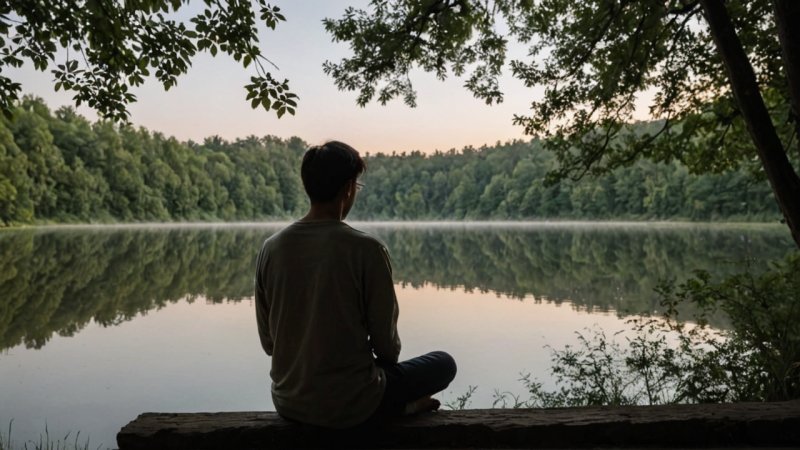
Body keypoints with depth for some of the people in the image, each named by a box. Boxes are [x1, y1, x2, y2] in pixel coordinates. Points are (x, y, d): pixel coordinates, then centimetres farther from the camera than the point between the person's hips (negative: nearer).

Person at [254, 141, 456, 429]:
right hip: (349, 405, -4)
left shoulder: (271, 248, -4)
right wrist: (388, 358, 13)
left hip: (288, 402, 5)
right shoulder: (365, 249, -18)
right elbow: (386, 343, -11)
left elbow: (268, 342, 3)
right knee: (443, 364, 19)